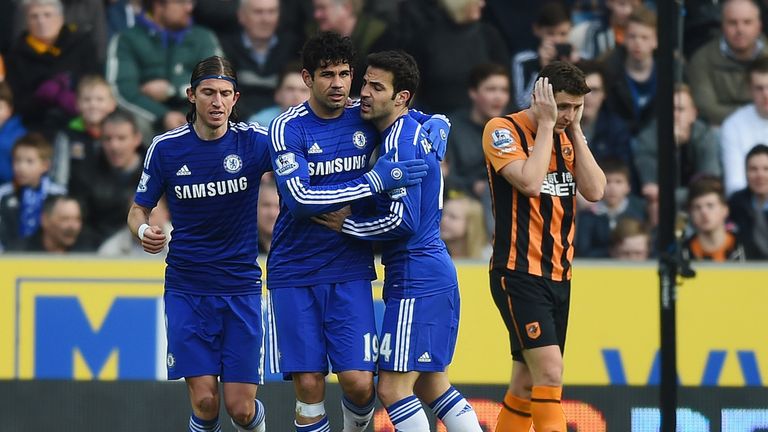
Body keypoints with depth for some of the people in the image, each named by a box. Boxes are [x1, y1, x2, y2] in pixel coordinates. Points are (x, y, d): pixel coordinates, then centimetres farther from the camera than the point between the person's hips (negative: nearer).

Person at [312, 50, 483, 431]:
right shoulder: (413, 129, 13)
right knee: (430, 384, 15)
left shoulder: (399, 142, -16)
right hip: (434, 273, 11)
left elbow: (404, 221, -21)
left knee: (393, 388, -10)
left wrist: (348, 225, -8)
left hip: (416, 282, -10)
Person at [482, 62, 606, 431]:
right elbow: (530, 182, -23)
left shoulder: (567, 136, 12)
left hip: (558, 275, 7)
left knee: (527, 383, 9)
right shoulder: (503, 130, -8)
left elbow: (594, 190, 0)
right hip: (518, 273, -7)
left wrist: (575, 130, -3)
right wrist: (546, 124, -14)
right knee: (549, 374, -19)